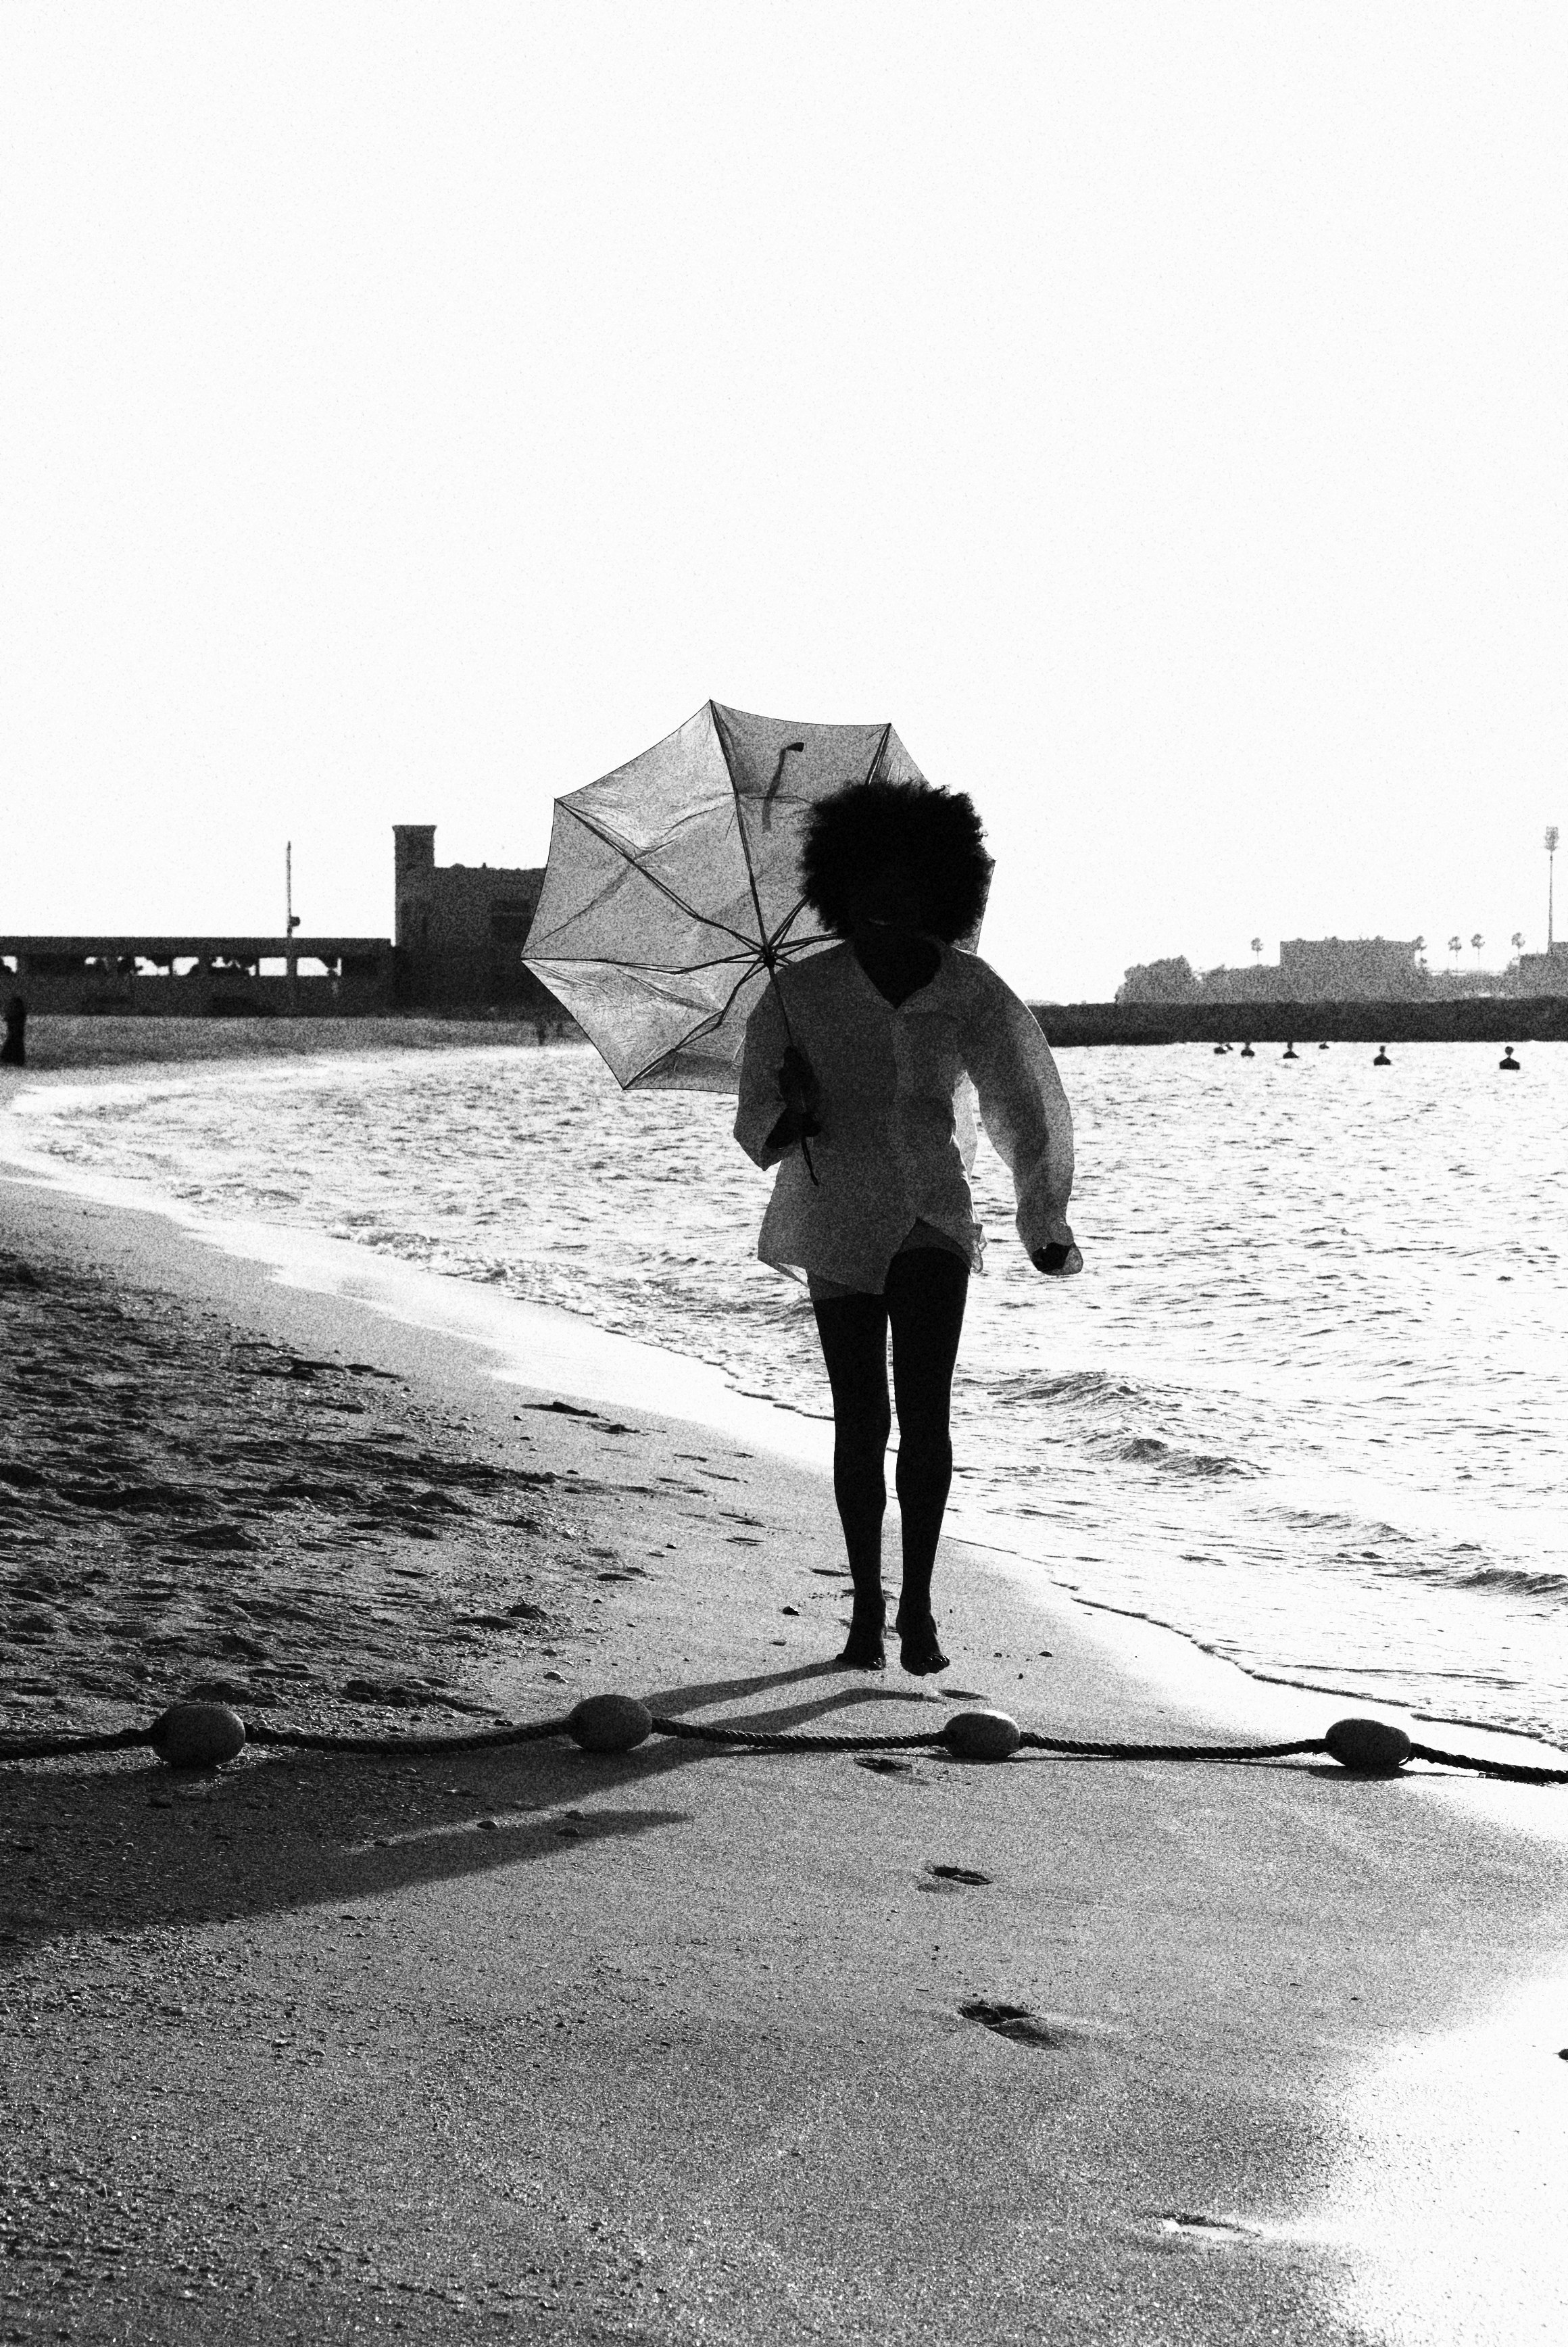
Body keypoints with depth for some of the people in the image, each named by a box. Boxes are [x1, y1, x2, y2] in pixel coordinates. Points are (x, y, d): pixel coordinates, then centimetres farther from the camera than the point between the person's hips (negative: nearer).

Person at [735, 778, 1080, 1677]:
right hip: (838, 1223, 0)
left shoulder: (969, 991, 3)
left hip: (934, 1220, 0)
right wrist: (787, 1116, -23)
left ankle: (918, 1604, -7)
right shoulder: (801, 993, 1)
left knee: (925, 1409, -13)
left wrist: (1046, 1227, 12)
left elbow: (1026, 1104, 11)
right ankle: (868, 1605, 15)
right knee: (862, 1421, 3)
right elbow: (757, 1121, 1)